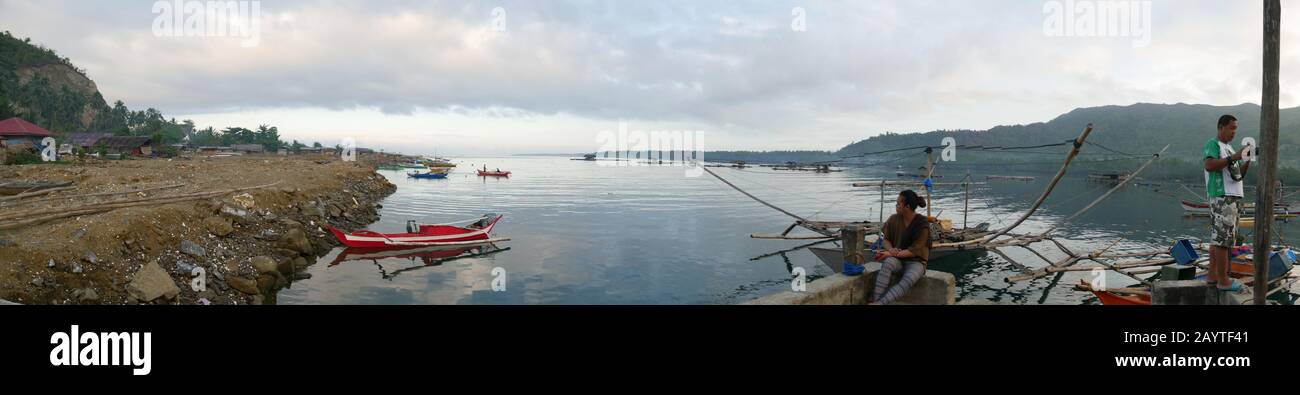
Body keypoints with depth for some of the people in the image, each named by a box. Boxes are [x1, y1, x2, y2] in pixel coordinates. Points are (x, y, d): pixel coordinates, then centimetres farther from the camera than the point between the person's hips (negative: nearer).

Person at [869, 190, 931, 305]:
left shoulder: (922, 224, -13)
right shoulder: (894, 219, -1)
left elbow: (914, 250, -15)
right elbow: (887, 239, 12)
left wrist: (890, 254, -22)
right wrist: (891, 250, -13)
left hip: (916, 261, -3)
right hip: (897, 258, 3)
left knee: (907, 281, -37)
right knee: (888, 263, -36)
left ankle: (879, 303, -47)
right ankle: (875, 300, -45)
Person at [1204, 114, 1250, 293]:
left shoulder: (1229, 147, 24)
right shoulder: (1212, 144, -3)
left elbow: (1239, 174, 22)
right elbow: (1209, 165, -19)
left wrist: (1248, 160, 7)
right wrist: (1233, 157, -20)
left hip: (1234, 197, 9)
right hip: (1222, 197, -9)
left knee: (1217, 238, 10)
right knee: (1223, 239, -10)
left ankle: (1212, 275, 13)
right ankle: (1223, 280, -8)